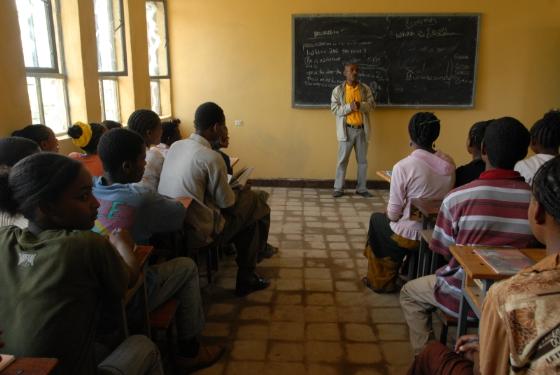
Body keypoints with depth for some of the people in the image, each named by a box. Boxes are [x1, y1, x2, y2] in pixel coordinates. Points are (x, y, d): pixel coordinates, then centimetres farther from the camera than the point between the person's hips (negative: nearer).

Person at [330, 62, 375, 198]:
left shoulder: (365, 88, 5)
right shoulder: (338, 90, -2)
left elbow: (372, 105, 2)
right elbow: (334, 108, -7)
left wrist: (361, 105, -18)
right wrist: (349, 107, -21)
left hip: (362, 129, 3)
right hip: (347, 130, -3)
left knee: (363, 160, 8)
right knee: (342, 160, 2)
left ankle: (361, 188, 19)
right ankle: (338, 188, 11)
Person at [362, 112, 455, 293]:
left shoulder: (403, 166, -22)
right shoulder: (449, 163, -5)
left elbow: (393, 213, -17)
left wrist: (389, 215, 7)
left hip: (409, 235, -5)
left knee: (377, 219, 24)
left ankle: (381, 281, 35)